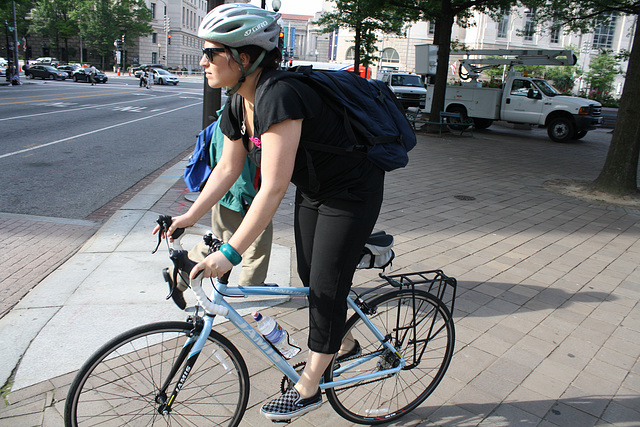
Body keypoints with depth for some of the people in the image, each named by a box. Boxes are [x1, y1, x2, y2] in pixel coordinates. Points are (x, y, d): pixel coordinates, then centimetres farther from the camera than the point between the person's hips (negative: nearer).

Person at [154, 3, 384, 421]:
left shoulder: (278, 96, -33)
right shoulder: (238, 104, -4)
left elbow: (274, 188, -36)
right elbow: (228, 168, 5)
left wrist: (230, 253, -34)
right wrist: (189, 217, 3)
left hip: (353, 192, -8)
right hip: (313, 191, 9)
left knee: (326, 286, 0)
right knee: (310, 277, 15)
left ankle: (308, 389, 17)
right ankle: (343, 344, 41)